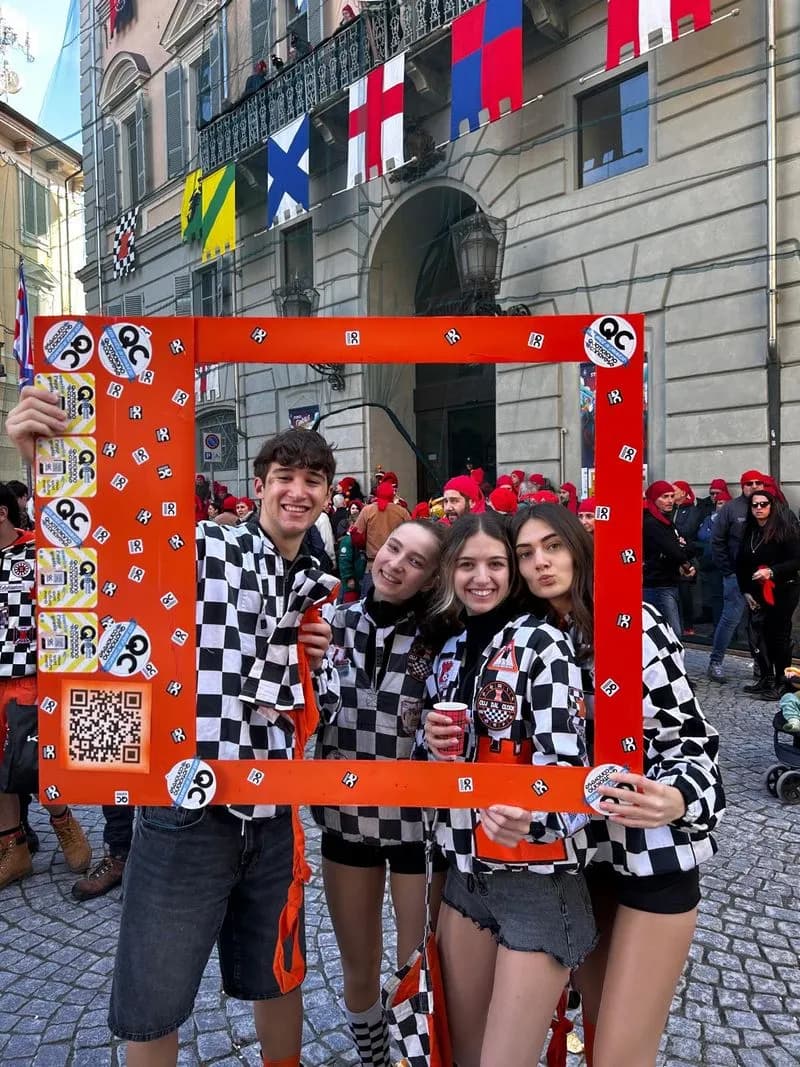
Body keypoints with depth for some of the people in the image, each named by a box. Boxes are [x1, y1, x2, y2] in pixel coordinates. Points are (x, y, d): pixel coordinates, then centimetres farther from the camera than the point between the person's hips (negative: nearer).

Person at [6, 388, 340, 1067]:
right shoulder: (201, 547, -11)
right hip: (186, 809, -4)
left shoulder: (319, 590, 6)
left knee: (278, 977, 24)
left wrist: (321, 662, -7)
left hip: (272, 814, 5)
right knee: (152, 1007, 13)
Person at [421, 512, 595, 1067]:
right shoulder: (450, 653, 8)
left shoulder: (541, 642, -12)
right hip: (465, 872, 6)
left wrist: (526, 815, -38)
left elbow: (565, 762, -18)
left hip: (539, 881, -6)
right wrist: (433, 743, -6)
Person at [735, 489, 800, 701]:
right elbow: (741, 564, 14)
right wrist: (745, 591, 8)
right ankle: (766, 680, 19)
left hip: (782, 592, -5)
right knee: (760, 636, 6)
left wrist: (772, 571, -24)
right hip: (757, 594, 6)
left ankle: (781, 684, 8)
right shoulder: (749, 531, 9)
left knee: (779, 636, -1)